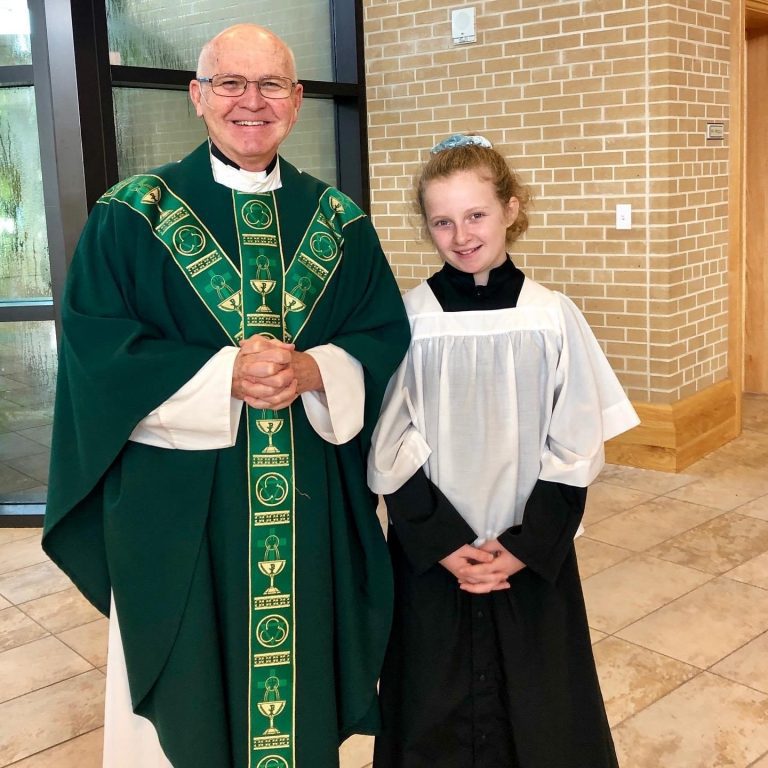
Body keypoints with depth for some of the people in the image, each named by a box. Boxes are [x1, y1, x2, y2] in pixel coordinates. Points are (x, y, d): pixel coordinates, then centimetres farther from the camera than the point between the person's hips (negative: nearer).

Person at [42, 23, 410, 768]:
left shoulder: (340, 222, 6)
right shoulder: (132, 215, -2)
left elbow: (385, 339, 3)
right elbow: (95, 346, -8)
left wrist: (311, 371, -17)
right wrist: (225, 375, -20)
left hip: (312, 500, 3)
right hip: (176, 500, -2)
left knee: (304, 681, 14)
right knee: (186, 704, 10)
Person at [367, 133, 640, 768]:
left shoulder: (552, 317, -6)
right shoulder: (407, 319, -6)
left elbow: (574, 447, -4)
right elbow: (392, 450, -5)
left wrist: (527, 545, -10)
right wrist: (442, 543, -11)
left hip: (534, 556, 0)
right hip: (431, 555, 0)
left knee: (538, 709, 14)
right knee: (437, 715, 12)